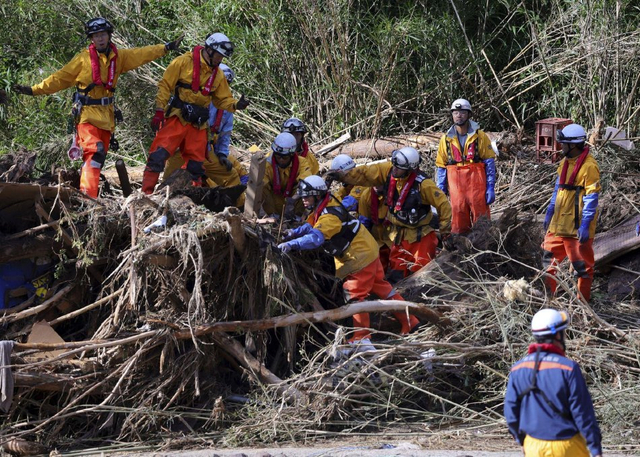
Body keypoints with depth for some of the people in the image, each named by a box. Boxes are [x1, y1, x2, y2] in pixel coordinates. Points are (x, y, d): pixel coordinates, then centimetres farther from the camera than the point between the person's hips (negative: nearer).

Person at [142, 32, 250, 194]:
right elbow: (165, 86, -6)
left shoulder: (218, 75, 12)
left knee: (196, 165, 9)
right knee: (159, 155, -15)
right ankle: (146, 192, -14)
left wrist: (236, 105, -5)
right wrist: (159, 112, -12)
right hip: (176, 118, -6)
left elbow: (222, 100, 16)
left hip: (198, 124, 6)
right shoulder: (184, 62, -7)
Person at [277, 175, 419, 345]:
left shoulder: (330, 215, -28)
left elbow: (316, 237, -42)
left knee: (354, 295, -6)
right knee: (380, 287, 18)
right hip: (367, 251, 10)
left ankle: (361, 337, -1)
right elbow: (311, 226, 13)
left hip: (360, 257, -10)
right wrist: (294, 232, -5)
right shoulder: (322, 208, 3)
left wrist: (292, 245, -47)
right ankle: (409, 321, 25)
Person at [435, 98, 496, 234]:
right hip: (455, 186, 2)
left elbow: (490, 163, 3)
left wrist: (490, 188, -4)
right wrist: (441, 191, 6)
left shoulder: (480, 136, 4)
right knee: (458, 219, 0)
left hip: (477, 184, -2)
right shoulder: (446, 139, 11)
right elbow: (441, 166, 13)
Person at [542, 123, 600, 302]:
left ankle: (584, 300, 12)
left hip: (577, 225, -9)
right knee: (550, 256, 15)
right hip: (559, 222, 9)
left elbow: (591, 198, -18)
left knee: (582, 263, 2)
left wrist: (585, 225, -21)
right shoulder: (565, 162, 10)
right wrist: (550, 212, 21)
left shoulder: (589, 166, -16)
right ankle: (548, 293, 26)